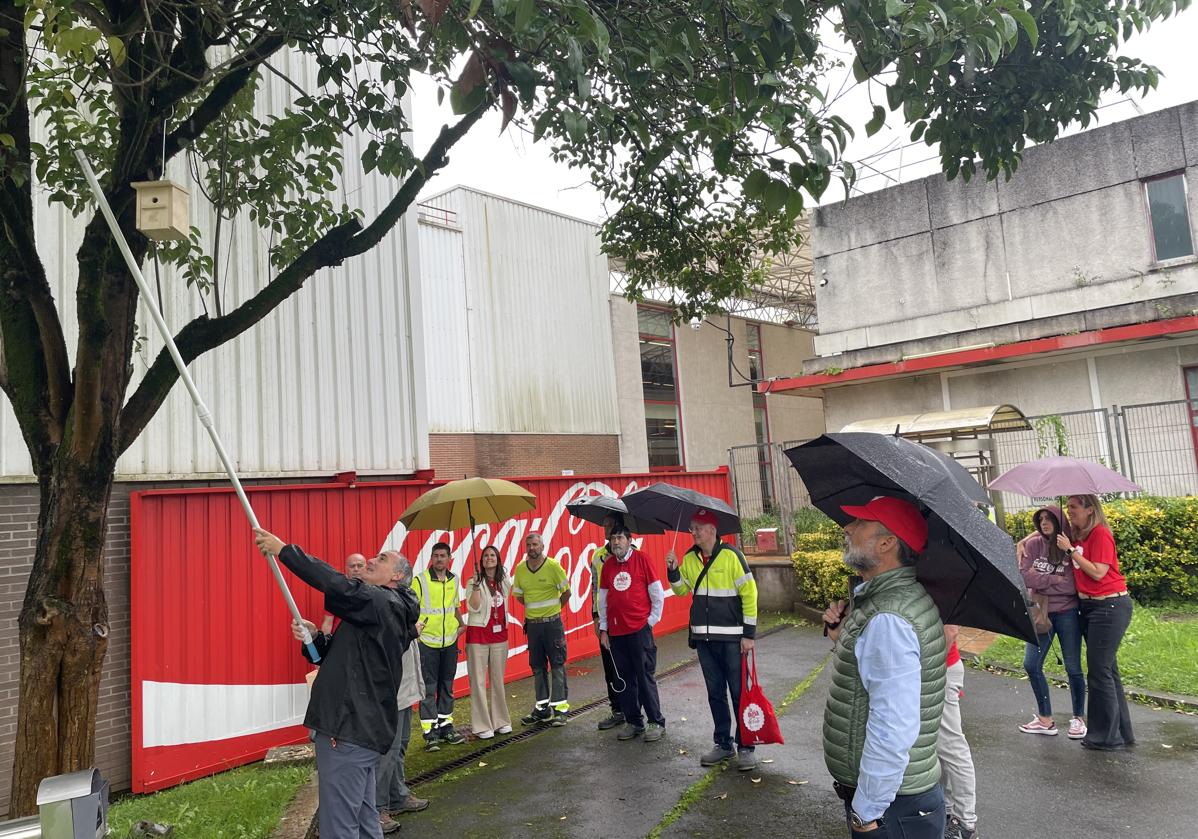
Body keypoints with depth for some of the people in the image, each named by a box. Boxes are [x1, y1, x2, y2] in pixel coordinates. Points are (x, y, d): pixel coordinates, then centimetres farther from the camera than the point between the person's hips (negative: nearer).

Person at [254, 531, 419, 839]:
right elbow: (344, 659, 19)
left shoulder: (382, 602, -10)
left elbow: (337, 585, -26)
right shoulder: (384, 609, 19)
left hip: (350, 732, -10)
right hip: (360, 729, 10)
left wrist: (283, 549, -20)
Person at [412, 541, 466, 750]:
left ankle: (446, 727, 24)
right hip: (427, 642, -5)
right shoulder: (420, 580, -9)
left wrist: (461, 624, 11)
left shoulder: (454, 580, 8)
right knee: (428, 688, -1)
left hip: (450, 641, 5)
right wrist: (414, 625, -22)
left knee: (447, 687, 13)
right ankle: (430, 733, 5)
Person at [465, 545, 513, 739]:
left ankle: (500, 721, 22)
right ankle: (481, 726, 5)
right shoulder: (474, 582, -7)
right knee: (478, 681, -1)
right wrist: (476, 585, -25)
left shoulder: (505, 582, 8)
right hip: (478, 635, -5)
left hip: (500, 634, 5)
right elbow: (473, 607, -18)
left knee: (498, 680, 12)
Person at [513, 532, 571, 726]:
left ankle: (560, 708, 5)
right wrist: (534, 608, 11)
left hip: (552, 622, -4)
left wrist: (553, 608, 4)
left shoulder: (553, 566, -10)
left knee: (557, 665, -1)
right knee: (537, 667, 11)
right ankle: (542, 707, 21)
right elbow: (519, 595, 15)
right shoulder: (520, 569, 2)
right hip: (532, 623, 4)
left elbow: (566, 592, -2)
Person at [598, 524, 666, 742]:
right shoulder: (608, 565, 8)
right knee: (625, 679, 10)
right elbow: (603, 599, 13)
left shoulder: (642, 560, -5)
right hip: (615, 632, 4)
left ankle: (656, 722, 10)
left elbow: (657, 594, -2)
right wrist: (603, 629, 11)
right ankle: (633, 722, 21)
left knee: (645, 677, 0)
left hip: (639, 629, -4)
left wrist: (651, 620, -3)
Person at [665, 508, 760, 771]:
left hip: (731, 637, -5)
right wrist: (673, 571, -7)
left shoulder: (730, 555, -10)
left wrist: (749, 633, -11)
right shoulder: (689, 558, 6)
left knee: (739, 693, 2)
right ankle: (723, 744, 24)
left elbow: (749, 593, -9)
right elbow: (681, 590, 13)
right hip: (703, 638, 5)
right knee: (715, 693, 13)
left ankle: (746, 747, 13)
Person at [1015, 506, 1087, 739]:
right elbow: (1024, 576, -10)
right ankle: (1045, 719, 19)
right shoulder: (1033, 544, 0)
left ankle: (1079, 718, 25)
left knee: (1073, 667, 5)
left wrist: (1041, 580, -12)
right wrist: (1055, 580, -14)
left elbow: (1072, 586, -17)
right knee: (1031, 665, 4)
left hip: (1067, 613, -3)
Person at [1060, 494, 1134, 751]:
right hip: (1089, 605, 9)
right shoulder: (1076, 537, 10)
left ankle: (1107, 737, 10)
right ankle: (1122, 733, 27)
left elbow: (1098, 572, -19)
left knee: (1100, 671, -2)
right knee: (1107, 670, 16)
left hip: (1109, 606, -9)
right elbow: (1076, 572, 12)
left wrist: (1070, 549, -17)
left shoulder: (1100, 534, -15)